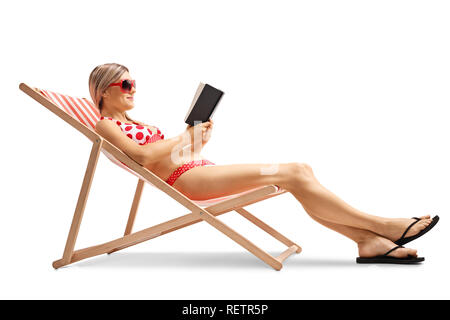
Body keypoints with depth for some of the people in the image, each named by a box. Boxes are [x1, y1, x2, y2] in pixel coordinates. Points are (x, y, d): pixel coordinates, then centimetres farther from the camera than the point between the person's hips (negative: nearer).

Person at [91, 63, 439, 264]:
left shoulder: (135, 124, 29)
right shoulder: (106, 125, 4)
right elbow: (143, 156, -14)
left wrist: (199, 138, 8)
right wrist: (186, 136, -6)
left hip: (200, 169, 9)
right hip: (183, 180, -9)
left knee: (299, 171, -9)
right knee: (290, 173, -19)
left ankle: (367, 240, -13)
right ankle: (381, 225, -12)